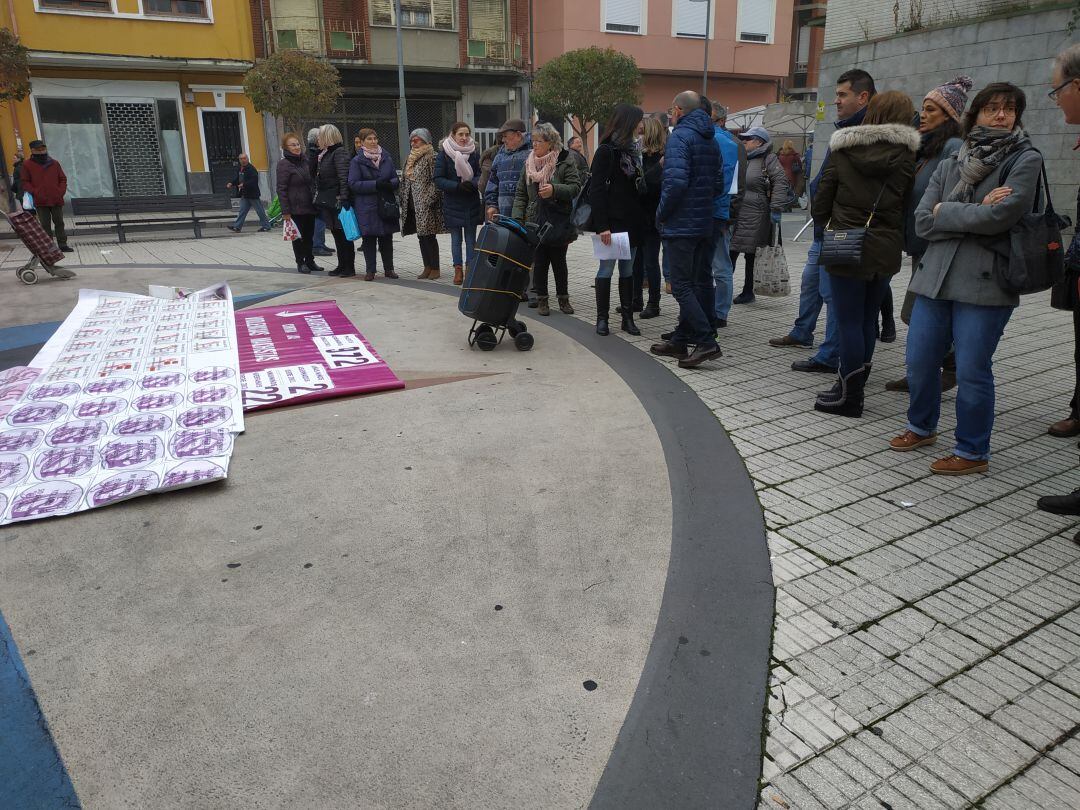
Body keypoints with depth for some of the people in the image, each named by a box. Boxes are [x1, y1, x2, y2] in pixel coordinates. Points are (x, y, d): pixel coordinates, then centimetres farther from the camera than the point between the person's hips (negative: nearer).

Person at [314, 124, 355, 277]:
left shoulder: (339, 153, -11)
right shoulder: (323, 154, 16)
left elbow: (344, 178, -20)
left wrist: (342, 198, -26)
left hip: (337, 202, -9)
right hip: (327, 202, 9)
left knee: (343, 235, -3)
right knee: (337, 235, 13)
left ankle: (349, 267, 3)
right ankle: (342, 265, 20)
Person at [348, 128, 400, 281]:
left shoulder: (387, 158, 10)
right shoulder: (356, 161, -1)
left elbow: (395, 178, 13)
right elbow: (353, 184, -8)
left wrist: (389, 183, -11)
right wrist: (375, 184, -18)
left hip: (386, 204, 3)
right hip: (366, 206, -3)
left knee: (387, 238, 7)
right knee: (369, 239, 0)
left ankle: (389, 269, 17)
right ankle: (370, 270, 8)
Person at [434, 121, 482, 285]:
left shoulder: (473, 153, 2)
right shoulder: (443, 154, -4)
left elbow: (480, 175, 5)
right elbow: (438, 179, -7)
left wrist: (472, 183, -17)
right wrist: (457, 186, -19)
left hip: (471, 203, 2)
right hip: (452, 203, -1)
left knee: (471, 238, 4)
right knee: (456, 238, 6)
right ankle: (458, 270, 13)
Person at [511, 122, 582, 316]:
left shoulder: (565, 161, -4)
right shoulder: (529, 162, 9)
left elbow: (575, 187, -11)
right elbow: (521, 193, 10)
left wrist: (555, 190, -26)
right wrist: (517, 217, -1)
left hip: (558, 221, -3)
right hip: (535, 221, 3)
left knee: (559, 261, 8)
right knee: (539, 262, 5)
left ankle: (563, 298, 21)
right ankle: (542, 299, 16)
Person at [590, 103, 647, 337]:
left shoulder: (632, 149, 14)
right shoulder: (606, 151, -8)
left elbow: (639, 186, 15)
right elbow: (596, 190, -13)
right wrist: (601, 226, -19)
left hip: (631, 221, 7)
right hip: (612, 221, -7)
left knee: (628, 270, 9)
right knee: (607, 269, 0)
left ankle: (628, 317, 14)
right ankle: (602, 318, 9)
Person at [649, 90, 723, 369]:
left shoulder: (679, 136, -11)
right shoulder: (710, 140, 15)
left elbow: (676, 181, -23)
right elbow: (719, 182, 18)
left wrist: (661, 213, -11)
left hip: (680, 225, -9)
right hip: (704, 224, 9)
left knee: (682, 285, -6)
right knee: (696, 282, 11)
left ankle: (706, 341, -11)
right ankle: (681, 340, 19)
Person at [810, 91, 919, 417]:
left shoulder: (843, 150, -2)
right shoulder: (906, 155, -1)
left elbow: (821, 201, -1)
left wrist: (825, 226, 15)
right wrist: (898, 239, 11)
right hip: (885, 251, 3)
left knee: (849, 322, 1)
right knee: (867, 321, 13)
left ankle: (849, 396, 6)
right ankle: (853, 388, 23)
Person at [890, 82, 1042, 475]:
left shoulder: (1026, 160, -1)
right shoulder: (949, 167, 12)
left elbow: (1001, 215, -16)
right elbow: (923, 222, 0)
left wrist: (946, 212, -4)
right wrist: (976, 212, -10)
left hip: (985, 284, -4)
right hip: (935, 278, 5)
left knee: (972, 370, -1)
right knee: (919, 361, 10)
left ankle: (972, 452, 15)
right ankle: (921, 427, 34)